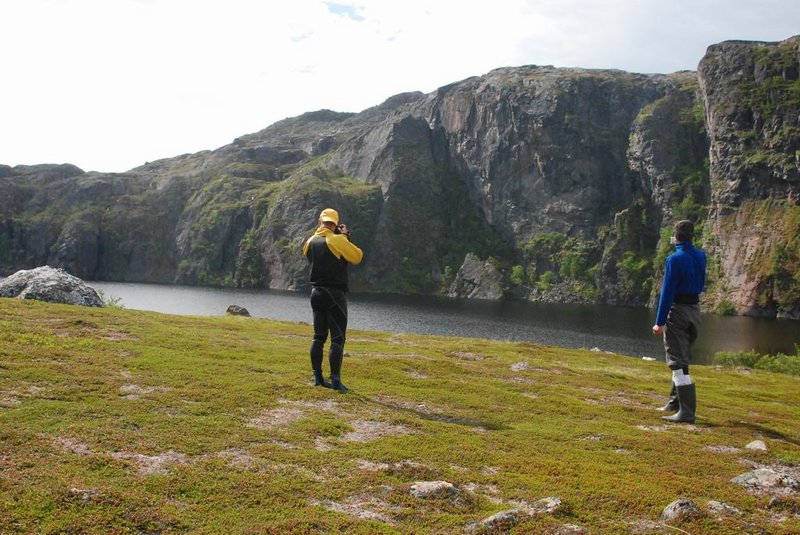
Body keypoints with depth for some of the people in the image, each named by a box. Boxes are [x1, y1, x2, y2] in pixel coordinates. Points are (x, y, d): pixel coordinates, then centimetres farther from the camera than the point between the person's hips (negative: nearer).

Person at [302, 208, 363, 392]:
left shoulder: (310, 242, 6)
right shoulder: (337, 240, -13)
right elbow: (357, 257, -5)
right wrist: (345, 238, 4)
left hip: (317, 292, 6)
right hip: (335, 294, -6)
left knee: (319, 337, 13)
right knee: (337, 339, -5)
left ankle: (318, 377, 16)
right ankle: (335, 380, -9)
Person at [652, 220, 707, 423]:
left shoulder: (675, 259, -17)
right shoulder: (700, 256, 5)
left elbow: (667, 291, -19)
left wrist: (660, 322, -17)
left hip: (677, 310, -8)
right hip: (695, 309, 8)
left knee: (678, 362, -7)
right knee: (682, 358, 20)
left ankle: (687, 412, -9)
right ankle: (675, 402, 32)